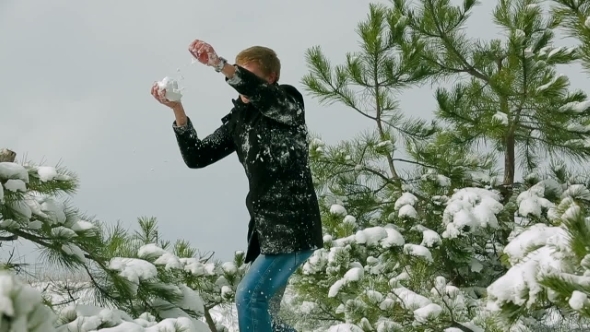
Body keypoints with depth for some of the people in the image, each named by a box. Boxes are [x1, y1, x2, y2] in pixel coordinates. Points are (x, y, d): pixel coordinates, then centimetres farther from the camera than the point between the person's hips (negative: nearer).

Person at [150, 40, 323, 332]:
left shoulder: (289, 104, -3)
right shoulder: (238, 121, 15)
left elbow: (262, 95, -27)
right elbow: (196, 156, 8)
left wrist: (219, 65, -38)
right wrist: (178, 110, -5)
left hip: (294, 226, -8)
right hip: (265, 228, 8)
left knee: (249, 295, -18)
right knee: (263, 305, 10)